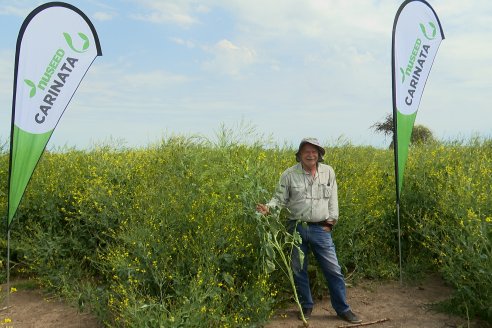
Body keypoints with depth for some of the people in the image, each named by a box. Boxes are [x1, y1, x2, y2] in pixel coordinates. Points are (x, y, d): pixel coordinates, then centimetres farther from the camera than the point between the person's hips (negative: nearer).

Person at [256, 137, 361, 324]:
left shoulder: (328, 172, 3)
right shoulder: (289, 175, -4)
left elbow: (333, 200, 7)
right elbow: (280, 198, -3)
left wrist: (331, 221, 1)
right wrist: (268, 208, -22)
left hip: (320, 228, 1)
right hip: (296, 228, 0)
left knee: (333, 270, 3)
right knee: (298, 270, 10)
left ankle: (343, 309, 19)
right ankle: (306, 306, 29)